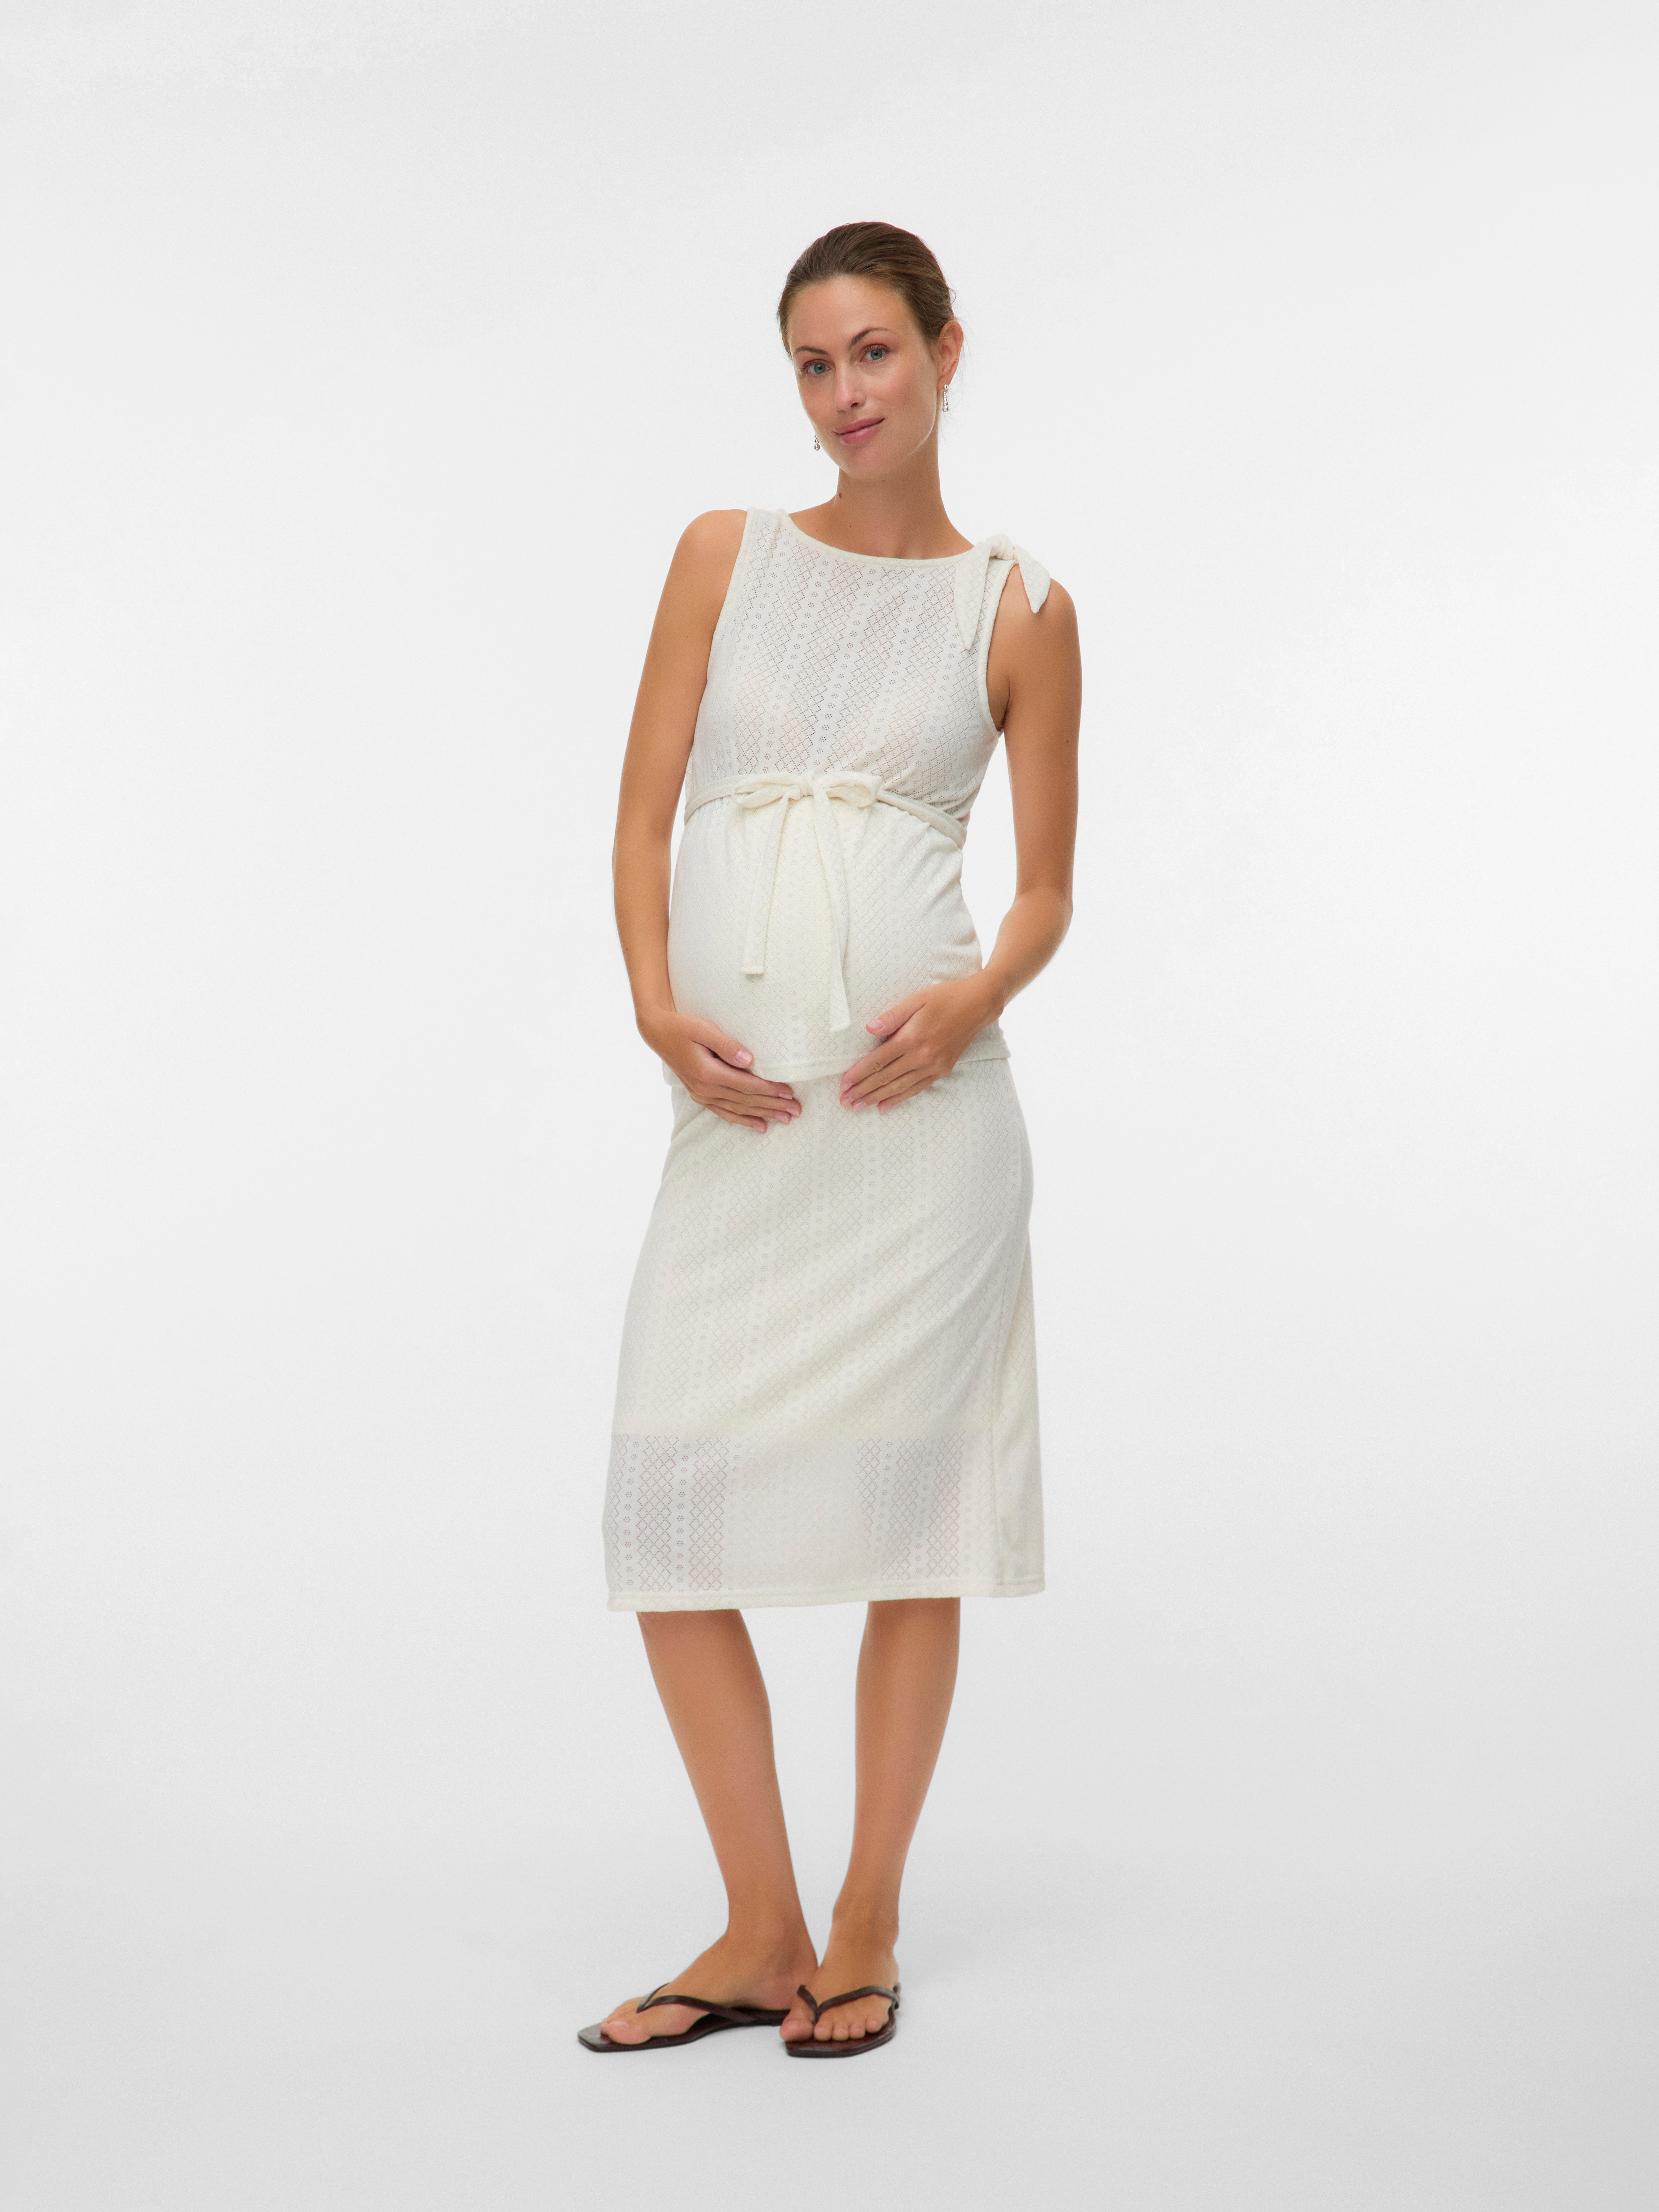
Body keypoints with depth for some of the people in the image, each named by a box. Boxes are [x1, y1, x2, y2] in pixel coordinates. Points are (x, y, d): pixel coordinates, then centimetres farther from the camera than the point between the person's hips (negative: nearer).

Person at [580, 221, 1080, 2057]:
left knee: (911, 1513, 3)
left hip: (919, 1098, -2)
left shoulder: (1018, 612, 7)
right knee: (671, 1518, -1)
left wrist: (978, 996, -14)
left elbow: (1046, 888, 7)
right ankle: (759, 1938, 16)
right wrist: (656, 1005, -10)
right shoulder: (726, 557, 10)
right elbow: (642, 816, 6)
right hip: (737, 1106, 2)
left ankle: (864, 1930, 20)